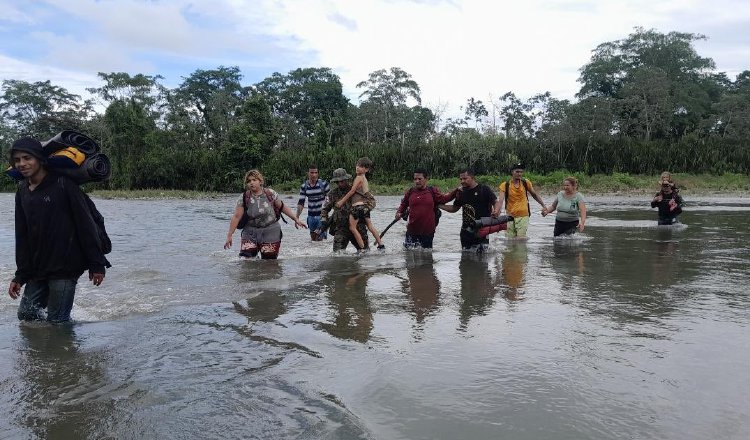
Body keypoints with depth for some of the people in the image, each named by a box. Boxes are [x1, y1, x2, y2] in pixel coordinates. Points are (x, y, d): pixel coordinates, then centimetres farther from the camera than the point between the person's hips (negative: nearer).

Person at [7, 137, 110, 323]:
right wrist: (20, 275, 11)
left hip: (65, 268, -7)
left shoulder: (63, 184, -12)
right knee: (25, 314, 14)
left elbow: (86, 225, -13)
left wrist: (97, 264, -14)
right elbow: (22, 236, 13)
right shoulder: (22, 191, 9)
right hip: (37, 269, 7)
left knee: (57, 321, -3)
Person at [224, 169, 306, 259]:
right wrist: (229, 236, -9)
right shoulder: (244, 198, -3)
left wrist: (296, 219, 8)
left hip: (270, 232, 0)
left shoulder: (270, 194, -2)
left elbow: (283, 207, 10)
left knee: (269, 261, -1)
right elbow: (236, 217, -5)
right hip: (250, 233, 0)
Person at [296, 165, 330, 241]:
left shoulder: (323, 184, -9)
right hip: (311, 215, 4)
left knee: (320, 238, -10)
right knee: (313, 238, 12)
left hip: (321, 215, -4)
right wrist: (296, 217, -3)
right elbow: (301, 203, 3)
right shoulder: (304, 186, 0)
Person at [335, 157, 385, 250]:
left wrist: (341, 201, -6)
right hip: (365, 205, 9)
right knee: (370, 226, 15)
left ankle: (363, 248, -7)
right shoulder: (364, 178, 14)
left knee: (352, 227, -3)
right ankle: (381, 245, 19)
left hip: (358, 205, -9)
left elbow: (352, 191, -11)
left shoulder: (359, 178, -11)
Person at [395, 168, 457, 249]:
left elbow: (443, 199, -1)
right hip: (412, 231, 0)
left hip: (428, 231, 0)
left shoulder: (433, 191, 3)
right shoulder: (410, 192, 5)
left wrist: (455, 192, -12)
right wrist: (399, 213, -1)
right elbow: (403, 204, 16)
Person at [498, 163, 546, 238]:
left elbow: (534, 195, 17)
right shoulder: (505, 185, -3)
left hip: (523, 216, 0)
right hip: (510, 216, 0)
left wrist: (543, 206, 11)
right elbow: (501, 200, -13)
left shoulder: (526, 183, 4)